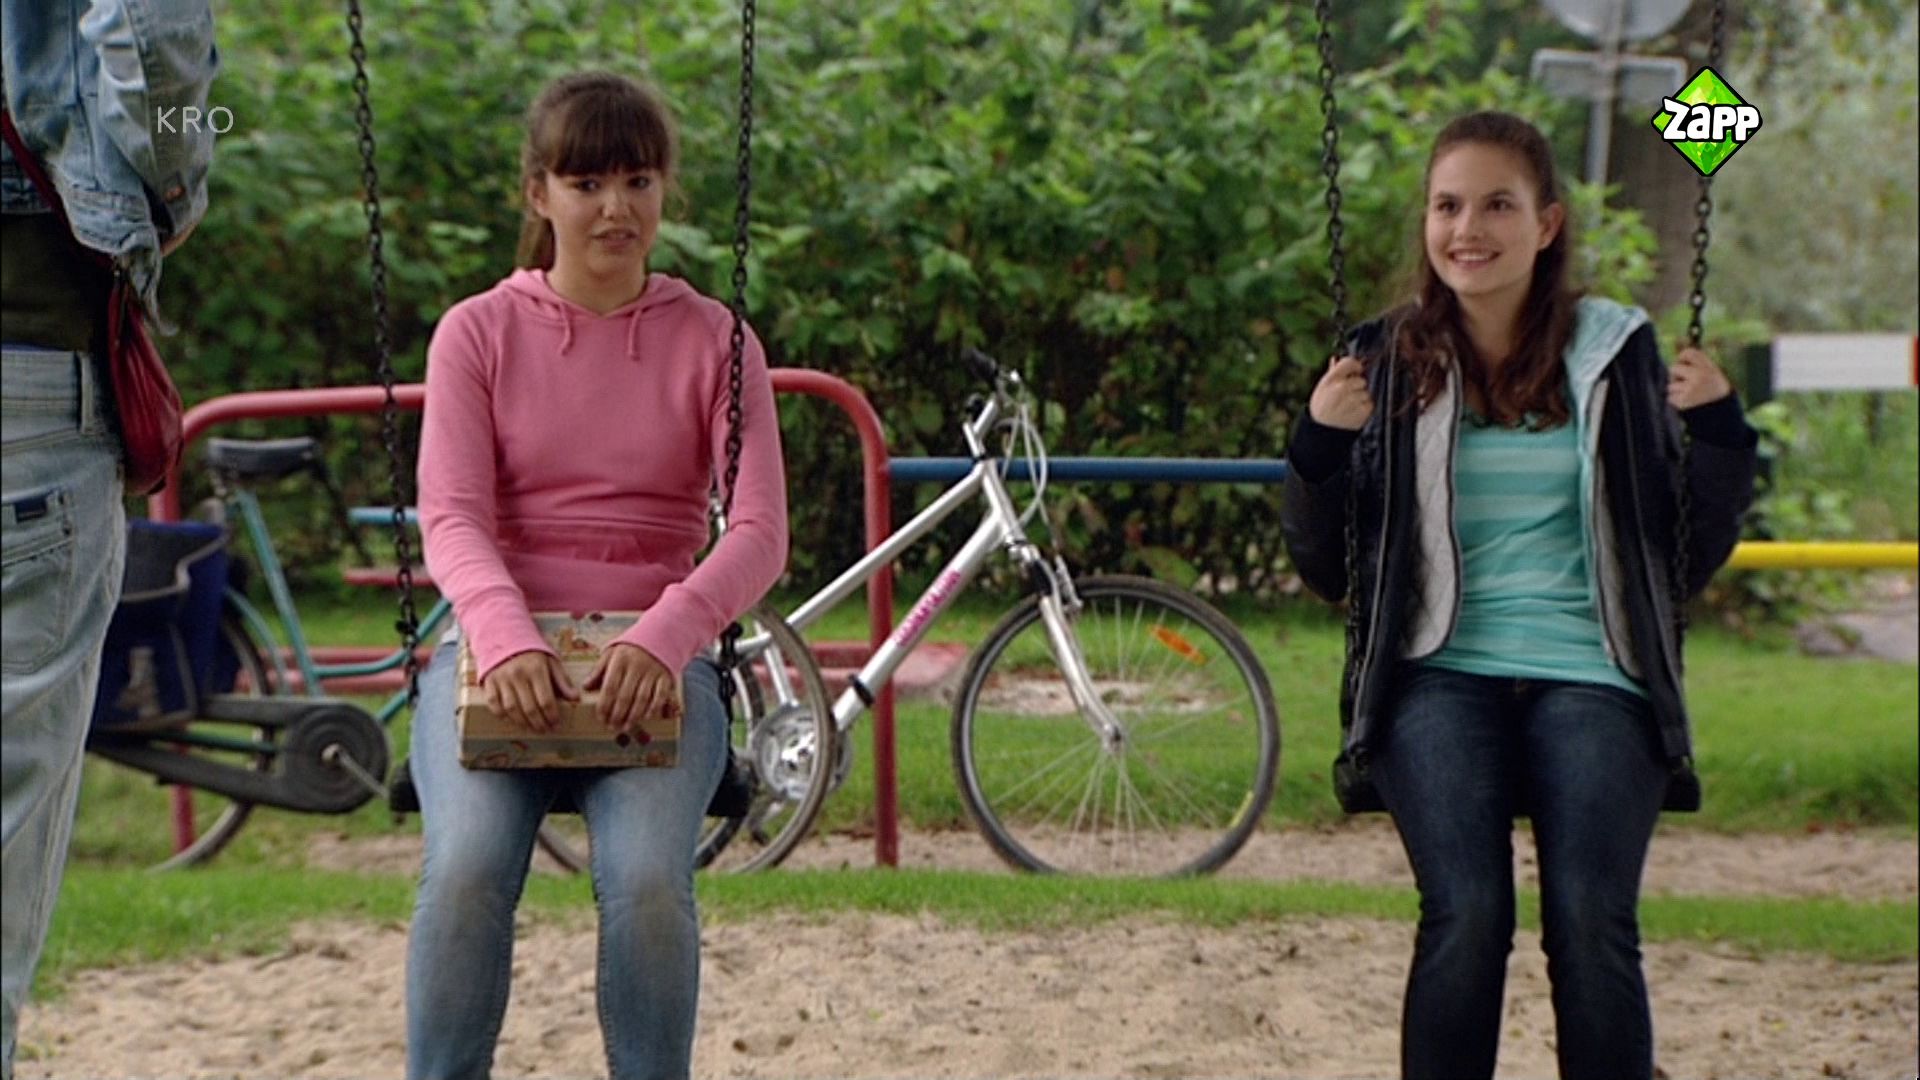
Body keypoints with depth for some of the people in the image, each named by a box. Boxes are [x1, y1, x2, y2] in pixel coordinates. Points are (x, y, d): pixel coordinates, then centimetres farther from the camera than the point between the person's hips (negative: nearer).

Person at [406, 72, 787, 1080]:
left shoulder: (712, 340, 7)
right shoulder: (478, 332, 7)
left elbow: (759, 529, -4)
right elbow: (451, 515, -4)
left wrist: (661, 638, -23)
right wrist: (506, 638, -26)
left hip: (651, 659, 0)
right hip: (498, 649, 0)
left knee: (649, 882, -30)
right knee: (468, 868, -30)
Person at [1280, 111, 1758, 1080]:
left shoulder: (1616, 353, 9)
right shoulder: (1388, 362, 9)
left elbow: (1687, 561, 12)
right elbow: (1330, 571, 9)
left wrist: (1720, 431, -3)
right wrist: (1319, 448, -8)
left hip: (1590, 676, 0)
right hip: (1440, 673, 0)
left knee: (1591, 924, -23)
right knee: (1467, 914, -25)